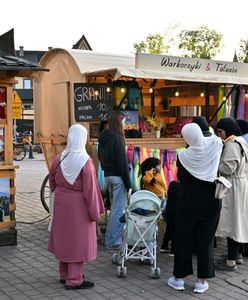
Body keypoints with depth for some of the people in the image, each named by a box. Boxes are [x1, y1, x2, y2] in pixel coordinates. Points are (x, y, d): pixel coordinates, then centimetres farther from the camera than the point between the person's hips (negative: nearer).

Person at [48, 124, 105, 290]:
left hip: (61, 204, 6)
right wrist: (95, 212, -11)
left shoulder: (59, 159, -2)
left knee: (64, 236, 16)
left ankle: (65, 274, 29)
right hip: (78, 205, -6)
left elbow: (52, 181, 11)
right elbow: (90, 189, -18)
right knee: (77, 239, 3)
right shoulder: (85, 161, -19)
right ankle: (74, 280, 9)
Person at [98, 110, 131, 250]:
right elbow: (122, 163, -16)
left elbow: (101, 158, 17)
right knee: (119, 209, -2)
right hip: (118, 177, -9)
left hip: (108, 175, 9)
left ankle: (110, 238, 25)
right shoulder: (118, 139, -15)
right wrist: (128, 183, -13)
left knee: (114, 208, 18)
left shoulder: (104, 138, 11)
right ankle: (114, 241, 2)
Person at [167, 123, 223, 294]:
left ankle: (179, 278, 17)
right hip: (210, 201, 1)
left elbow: (179, 177, 2)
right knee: (206, 240, 8)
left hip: (188, 201, -1)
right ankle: (201, 281, 12)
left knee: (183, 238, 11)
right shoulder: (215, 144, -13)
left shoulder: (183, 156, -14)